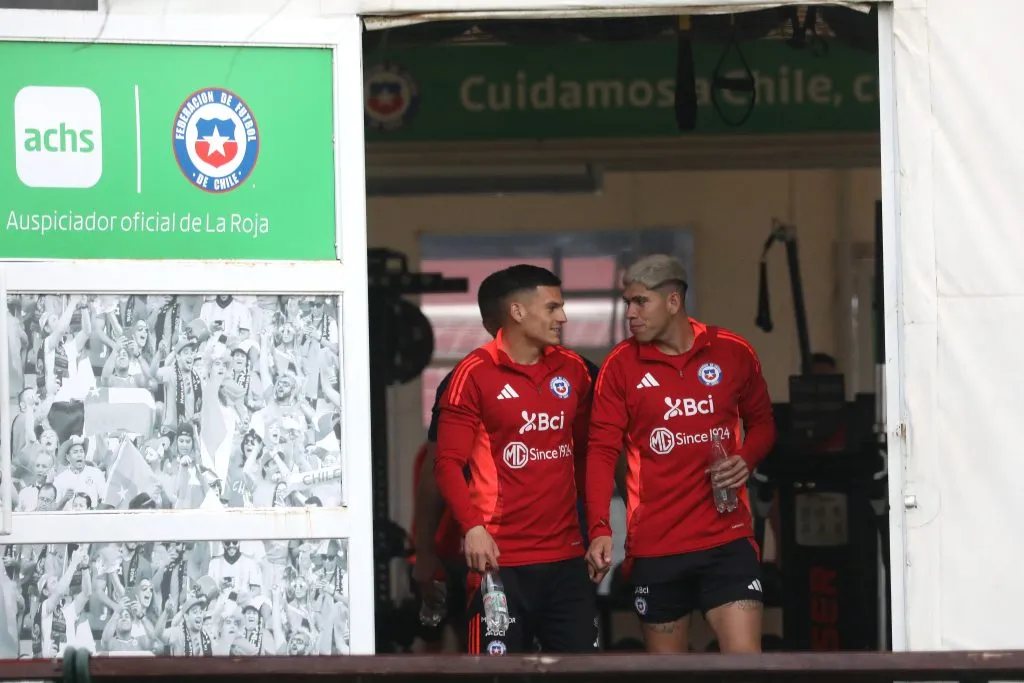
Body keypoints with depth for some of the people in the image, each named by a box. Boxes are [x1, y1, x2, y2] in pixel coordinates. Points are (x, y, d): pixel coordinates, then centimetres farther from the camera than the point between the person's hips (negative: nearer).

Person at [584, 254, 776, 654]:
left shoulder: (733, 353, 2)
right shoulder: (621, 365, 0)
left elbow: (761, 422, 15)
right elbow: (602, 450, -5)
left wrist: (746, 459, -7)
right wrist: (600, 528, -17)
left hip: (727, 536, 0)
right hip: (654, 543, 0)